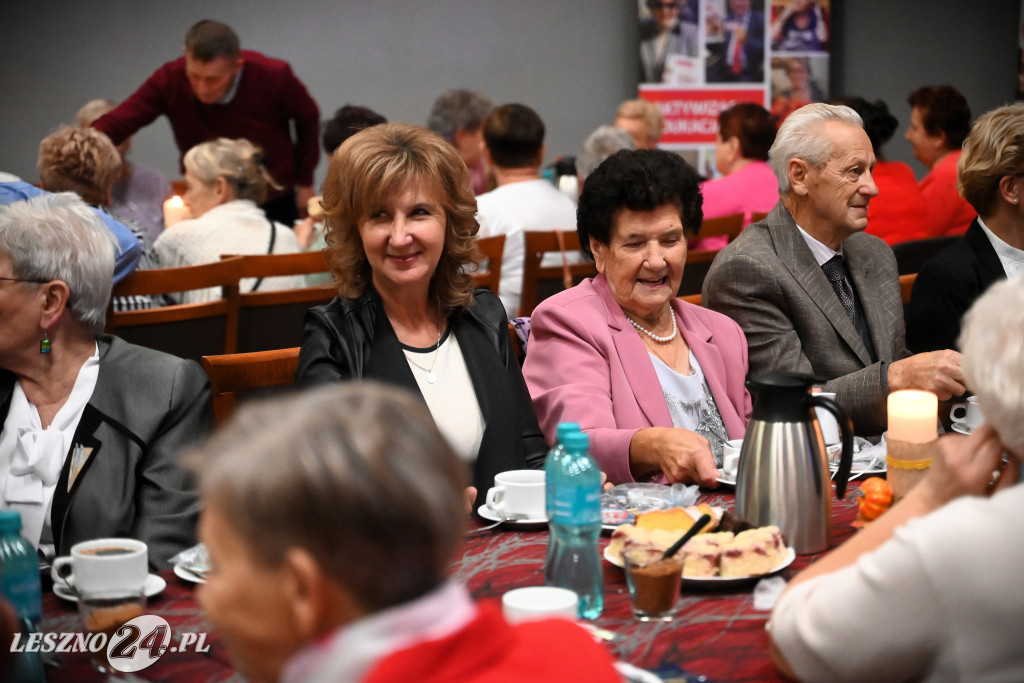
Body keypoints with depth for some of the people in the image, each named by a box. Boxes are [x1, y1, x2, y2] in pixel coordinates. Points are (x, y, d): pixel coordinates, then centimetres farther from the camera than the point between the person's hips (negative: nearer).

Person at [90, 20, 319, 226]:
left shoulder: (274, 76, -20)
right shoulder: (170, 80, -20)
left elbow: (308, 119, -2)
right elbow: (115, 124, -25)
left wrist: (305, 182, 3)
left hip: (275, 205, 0)